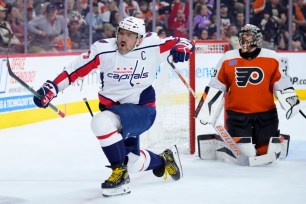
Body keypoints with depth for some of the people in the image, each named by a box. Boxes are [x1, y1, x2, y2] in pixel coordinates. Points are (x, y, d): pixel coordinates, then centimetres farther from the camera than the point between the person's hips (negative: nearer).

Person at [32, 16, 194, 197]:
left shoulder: (151, 46, -13)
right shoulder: (103, 49, -12)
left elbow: (180, 43, -1)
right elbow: (75, 70, -10)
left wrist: (182, 47, -24)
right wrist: (51, 87, -19)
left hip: (142, 109, -4)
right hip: (114, 108, 4)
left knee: (102, 122, -31)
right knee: (132, 163, 13)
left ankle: (120, 173, -15)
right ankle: (164, 161, 46)